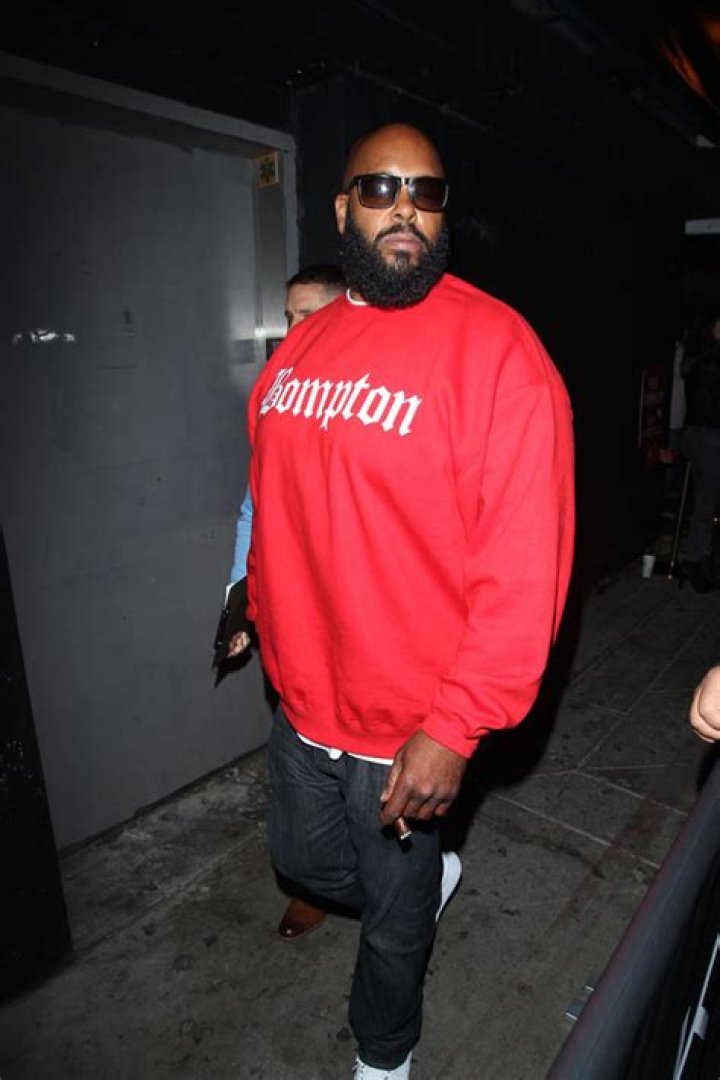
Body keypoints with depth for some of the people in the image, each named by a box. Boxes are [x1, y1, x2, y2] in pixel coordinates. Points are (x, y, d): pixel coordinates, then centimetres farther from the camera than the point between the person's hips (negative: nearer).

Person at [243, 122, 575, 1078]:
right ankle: (430, 876, 59)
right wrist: (264, 615, 14)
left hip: (407, 723, -5)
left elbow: (524, 567, -20)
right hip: (300, 697, 6)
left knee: (394, 912, 20)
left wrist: (455, 728, -20)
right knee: (302, 859, 28)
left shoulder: (496, 349, -16)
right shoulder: (301, 345, 4)